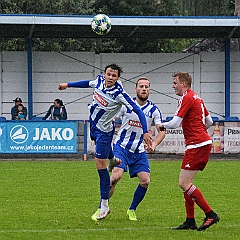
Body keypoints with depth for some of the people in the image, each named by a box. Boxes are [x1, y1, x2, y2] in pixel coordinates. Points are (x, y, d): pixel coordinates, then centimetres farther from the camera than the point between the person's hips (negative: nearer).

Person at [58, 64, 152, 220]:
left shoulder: (119, 94, -30)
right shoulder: (99, 80, -11)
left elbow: (138, 111, -30)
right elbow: (88, 83, 13)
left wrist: (145, 132, -37)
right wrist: (68, 85, 22)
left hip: (104, 131, -7)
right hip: (93, 125, 7)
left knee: (100, 165, -8)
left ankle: (104, 205, -1)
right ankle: (113, 159, 73)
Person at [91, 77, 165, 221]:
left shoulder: (154, 110, 0)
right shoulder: (126, 104, -6)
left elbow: (162, 131, -2)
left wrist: (153, 144, -20)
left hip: (140, 151, 3)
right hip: (122, 147, -3)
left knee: (145, 181, -9)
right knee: (116, 176, -22)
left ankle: (132, 210, 14)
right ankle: (101, 208, -7)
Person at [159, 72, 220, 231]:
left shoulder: (186, 98, -11)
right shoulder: (197, 98, 18)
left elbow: (175, 123, -15)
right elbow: (209, 121, 24)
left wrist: (162, 125, 4)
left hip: (197, 145, -10)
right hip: (204, 142, 10)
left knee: (184, 183, -11)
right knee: (186, 183, 11)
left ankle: (210, 214, -12)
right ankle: (190, 221, 10)